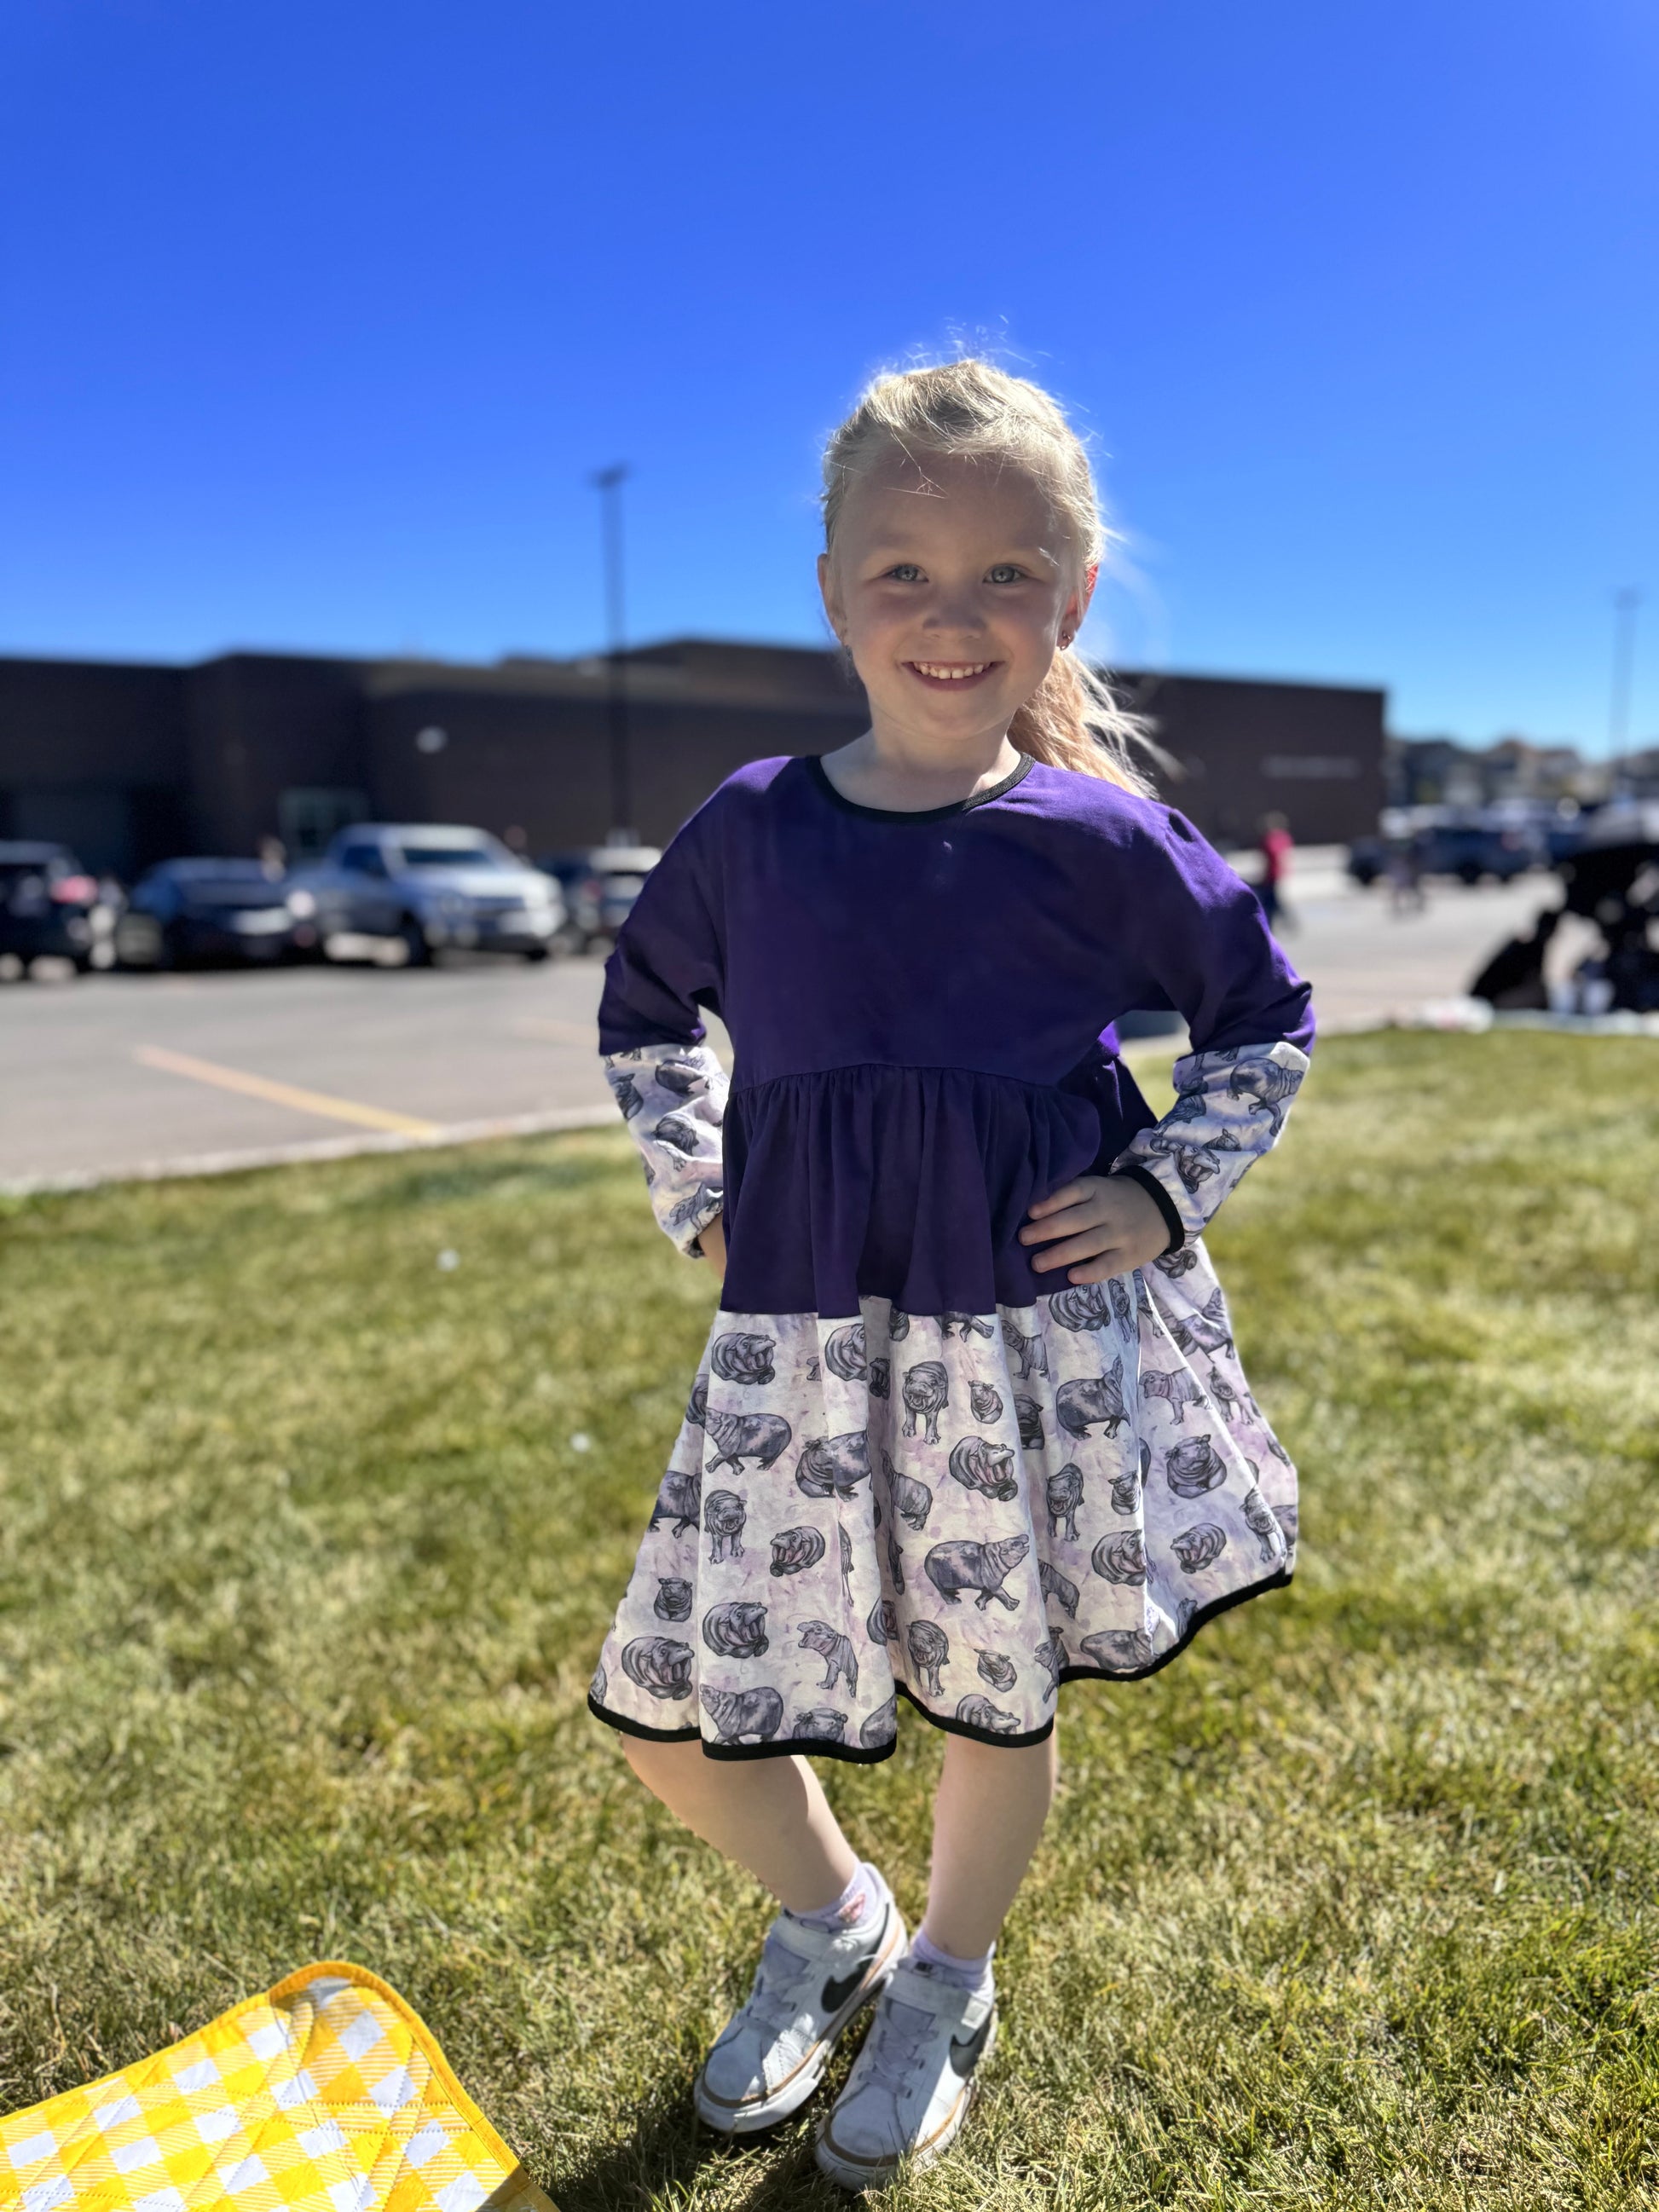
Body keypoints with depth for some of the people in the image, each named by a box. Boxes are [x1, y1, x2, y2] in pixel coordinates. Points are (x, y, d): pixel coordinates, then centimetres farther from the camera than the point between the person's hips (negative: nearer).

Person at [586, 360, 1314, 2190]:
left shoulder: (1106, 842, -6)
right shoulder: (751, 831, 0)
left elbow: (1264, 1022, 9)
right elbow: (642, 1013, 17)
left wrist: (1165, 1192, -2)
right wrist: (698, 1195, 8)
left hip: (1037, 1330, -2)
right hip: (802, 1335, 3)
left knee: (997, 1697, 15)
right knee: (669, 1710, 8)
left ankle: (944, 1987, 49)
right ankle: (827, 1921, 42)